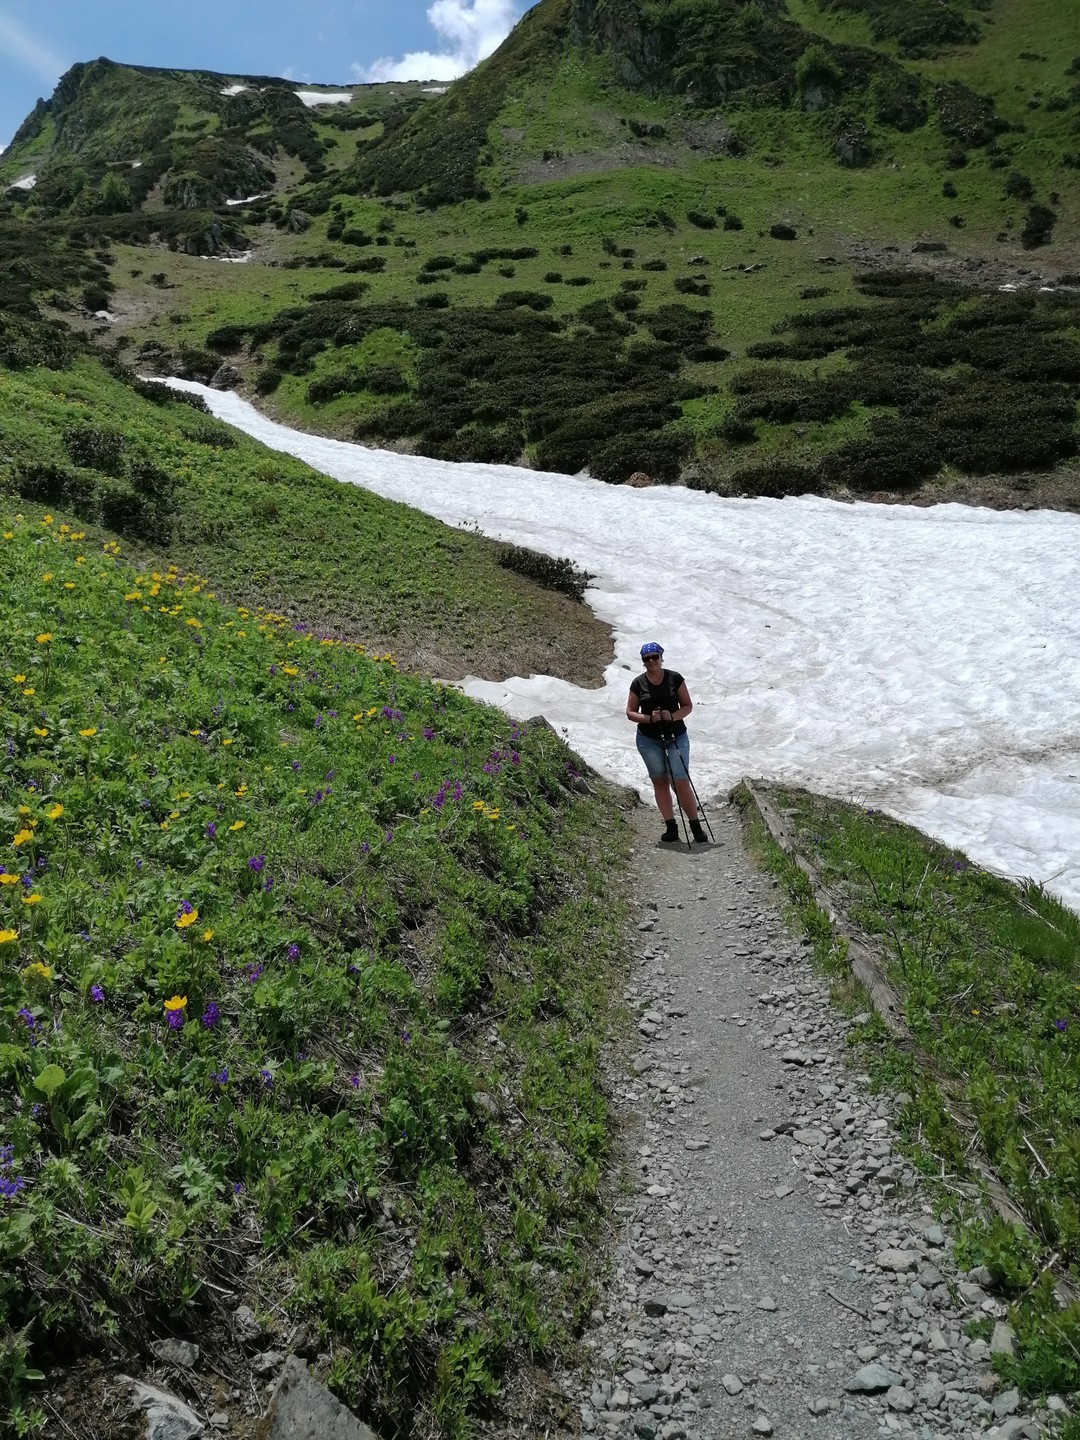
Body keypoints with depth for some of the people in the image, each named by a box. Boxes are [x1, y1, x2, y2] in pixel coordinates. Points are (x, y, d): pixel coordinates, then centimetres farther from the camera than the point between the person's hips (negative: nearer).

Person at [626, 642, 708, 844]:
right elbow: (630, 713, 2)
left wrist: (673, 716, -18)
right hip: (649, 740, 2)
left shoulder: (675, 678, -3)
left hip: (676, 737, -1)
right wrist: (649, 718, -16)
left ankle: (696, 827, 4)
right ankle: (671, 828, 12)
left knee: (681, 782, -7)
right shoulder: (638, 683, -1)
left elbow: (687, 706, 1)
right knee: (660, 782, 5)